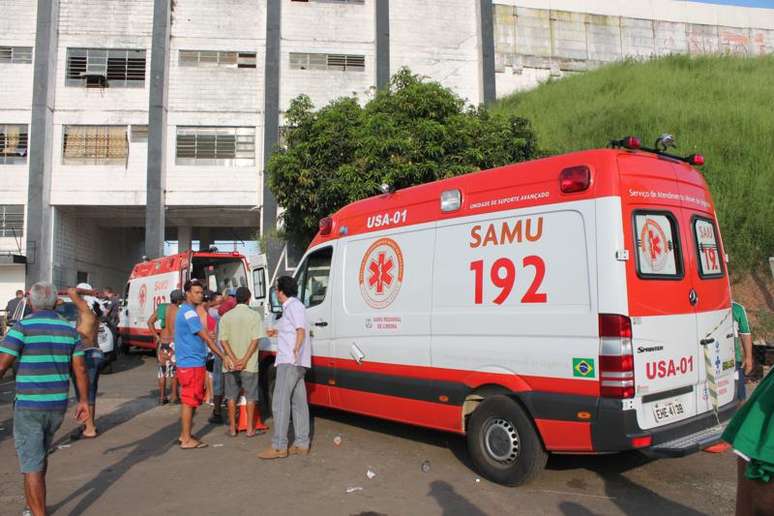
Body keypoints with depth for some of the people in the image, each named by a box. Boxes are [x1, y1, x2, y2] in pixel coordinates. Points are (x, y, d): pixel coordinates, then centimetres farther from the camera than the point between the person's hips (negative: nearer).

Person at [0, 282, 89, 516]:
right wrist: (83, 401, 11)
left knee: (32, 465, 3)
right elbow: (80, 369, 3)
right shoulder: (69, 329, 3)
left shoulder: (23, 327, -11)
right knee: (40, 455, 26)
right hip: (58, 405, 6)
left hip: (29, 406, -5)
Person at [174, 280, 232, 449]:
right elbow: (207, 338, -20)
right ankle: (187, 440, 4)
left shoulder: (186, 311, 15)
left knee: (189, 400, 16)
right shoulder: (189, 313, -17)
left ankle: (184, 435, 24)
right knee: (189, 400, -3)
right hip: (191, 364, -10)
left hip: (188, 363, 10)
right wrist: (223, 357, -18)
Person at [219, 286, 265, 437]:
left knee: (232, 396, 13)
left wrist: (234, 360, -11)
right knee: (250, 396, 8)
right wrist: (244, 361, -14)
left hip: (230, 364, 2)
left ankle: (232, 428, 17)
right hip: (249, 365, -2)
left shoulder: (226, 316, 3)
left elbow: (223, 340, -5)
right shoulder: (254, 315, -6)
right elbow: (255, 340, -13)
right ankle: (250, 428, 11)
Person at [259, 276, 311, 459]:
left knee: (280, 403, -11)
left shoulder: (293, 306, -9)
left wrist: (296, 349, -37)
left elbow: (301, 330, -22)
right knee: (298, 403, 9)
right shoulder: (291, 307, 21)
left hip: (290, 361, -11)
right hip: (295, 362, 11)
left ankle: (279, 447, -10)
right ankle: (301, 444, 12)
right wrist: (278, 331, 47)